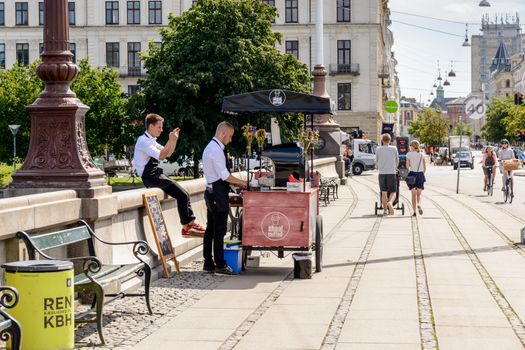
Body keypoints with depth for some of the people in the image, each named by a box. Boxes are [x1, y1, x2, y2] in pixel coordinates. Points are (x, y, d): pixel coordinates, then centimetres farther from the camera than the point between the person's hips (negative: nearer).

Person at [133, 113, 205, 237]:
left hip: (155, 174, 9)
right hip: (149, 176, -9)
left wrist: (175, 139, 8)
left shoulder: (151, 141, 15)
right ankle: (187, 226, -9)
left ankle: (189, 223, -9)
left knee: (182, 194, -4)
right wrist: (170, 140, -20)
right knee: (182, 194, -17)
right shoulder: (143, 141, -14)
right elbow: (160, 156, -23)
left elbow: (168, 153, 20)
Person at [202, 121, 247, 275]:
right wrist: (241, 182, -8)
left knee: (210, 229, 11)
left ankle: (208, 263, 15)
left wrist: (236, 182, 15)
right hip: (218, 194, -11)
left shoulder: (210, 148, 16)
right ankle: (220, 265, -1)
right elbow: (224, 175, -19)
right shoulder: (216, 150, -16)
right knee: (219, 230, -5)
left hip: (211, 192, 11)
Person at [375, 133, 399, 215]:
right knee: (393, 192, 2)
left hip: (382, 173, 1)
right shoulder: (394, 149, 0)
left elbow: (376, 161, 9)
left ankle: (385, 210, 10)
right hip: (392, 173, -1)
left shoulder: (378, 149, 1)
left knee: (384, 192, 9)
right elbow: (397, 161, 9)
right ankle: (390, 203, -27)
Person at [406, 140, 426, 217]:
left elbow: (407, 166, -8)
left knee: (414, 194, 6)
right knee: (419, 194, 11)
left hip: (412, 174, -2)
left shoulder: (409, 154, -3)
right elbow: (425, 167, 5)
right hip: (420, 174, 2)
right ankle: (419, 205, -20)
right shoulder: (422, 154, 6)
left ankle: (414, 211, 1)